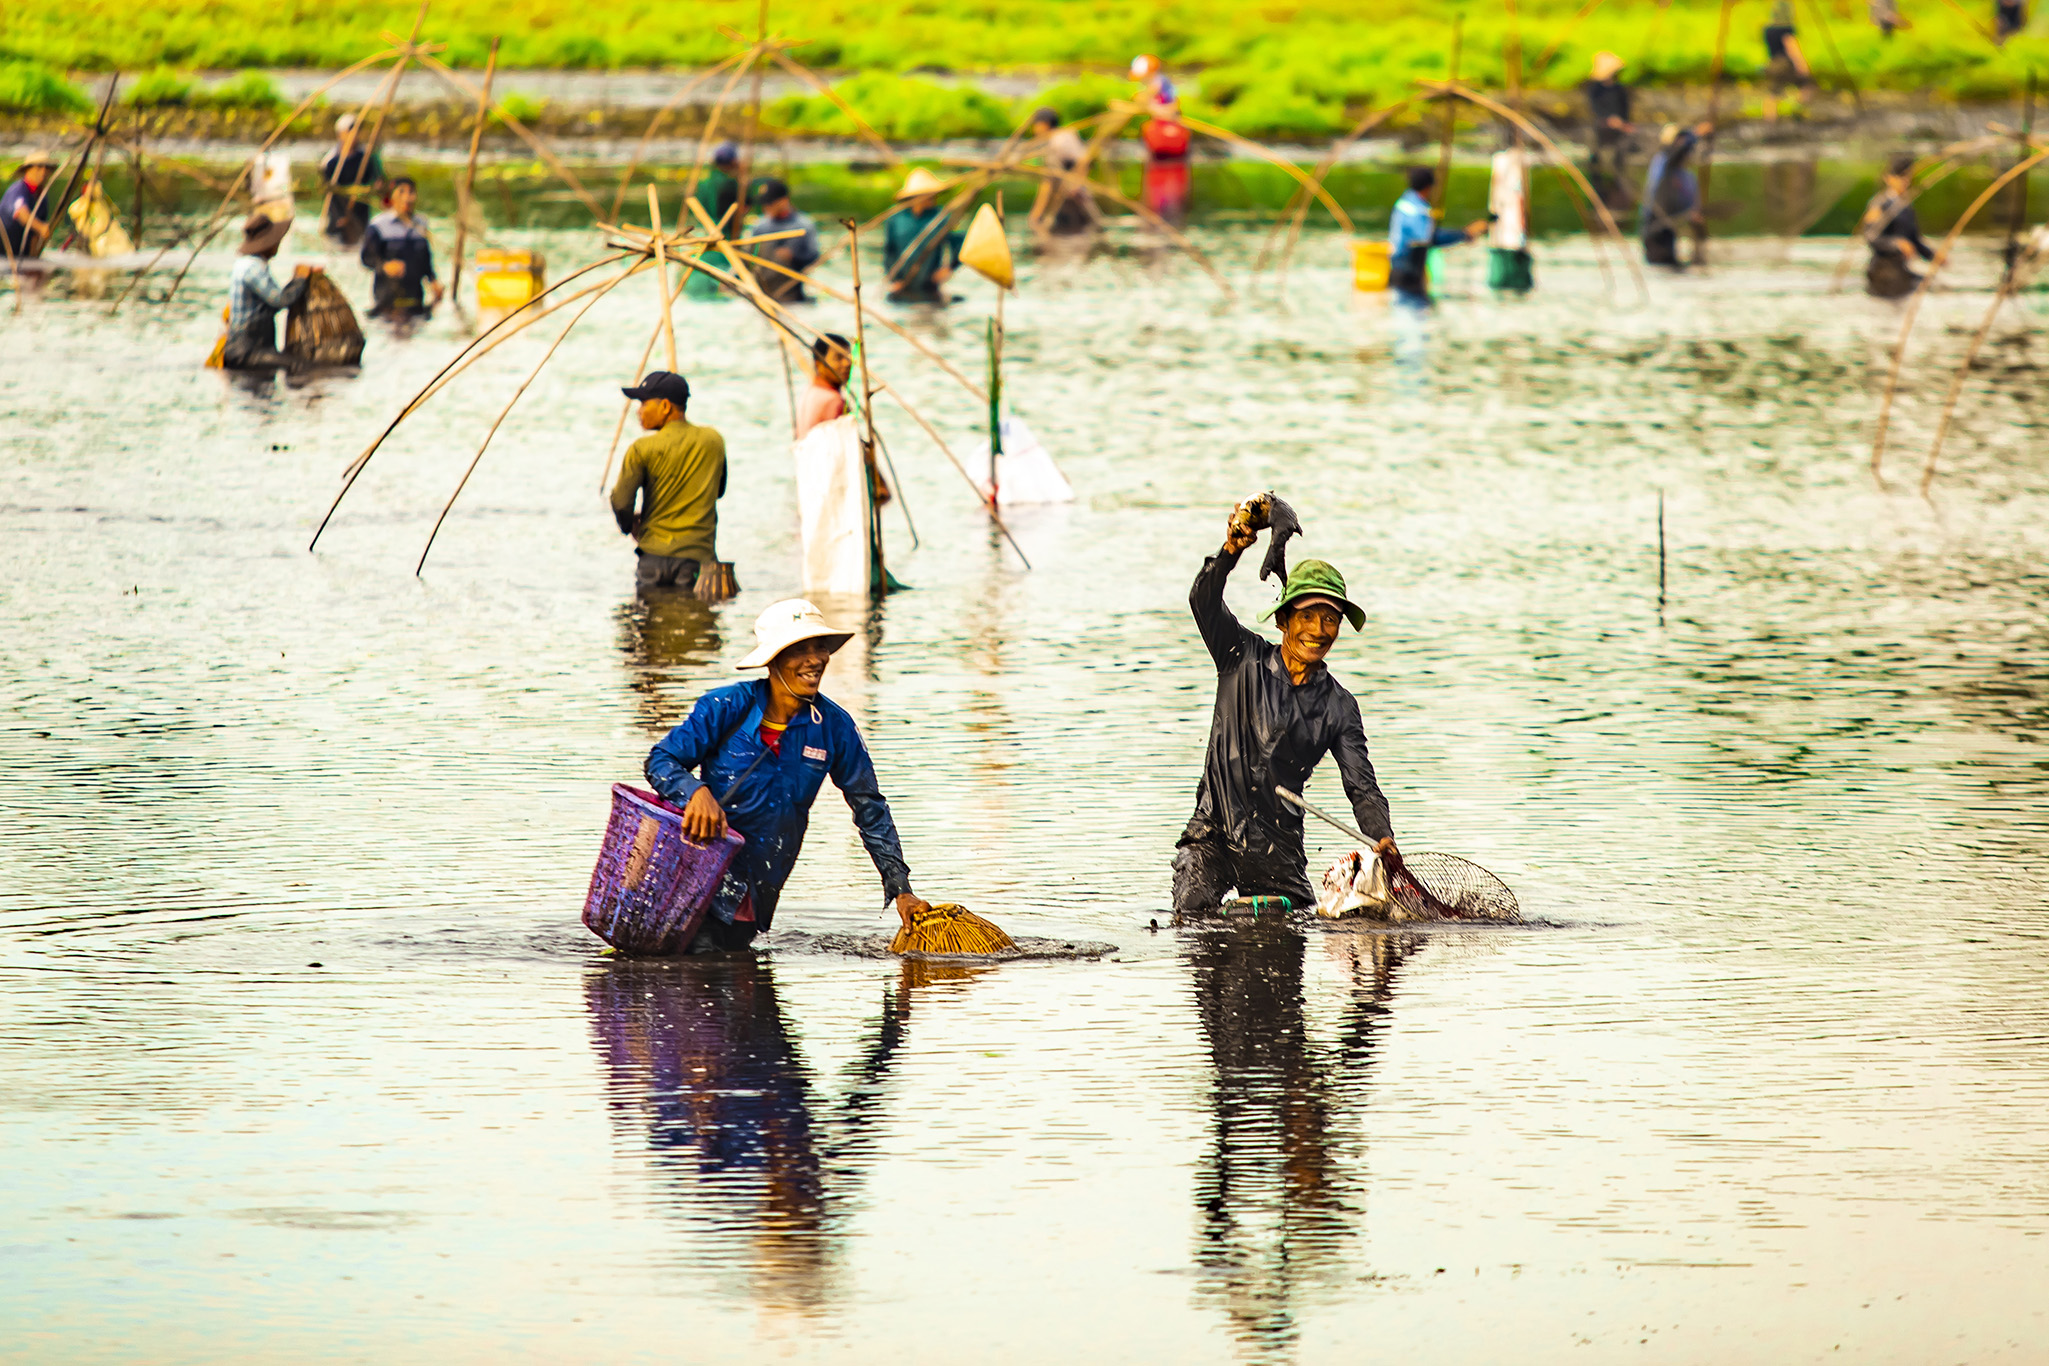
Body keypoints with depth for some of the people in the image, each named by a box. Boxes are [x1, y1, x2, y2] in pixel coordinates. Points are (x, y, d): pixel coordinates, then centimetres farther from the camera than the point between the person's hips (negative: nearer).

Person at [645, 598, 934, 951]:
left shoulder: (834, 727, -1)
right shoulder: (727, 708, -9)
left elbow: (871, 810, 9)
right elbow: (661, 760, -7)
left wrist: (901, 890, 3)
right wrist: (696, 791, -30)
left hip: (760, 893, 4)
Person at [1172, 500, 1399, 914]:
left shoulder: (1339, 708, 5)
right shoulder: (1245, 658, 0)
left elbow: (1362, 787, -1)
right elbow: (1204, 603, -16)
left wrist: (1383, 839, -21)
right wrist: (1231, 551, -35)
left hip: (1277, 849, 2)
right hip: (1213, 832, -2)